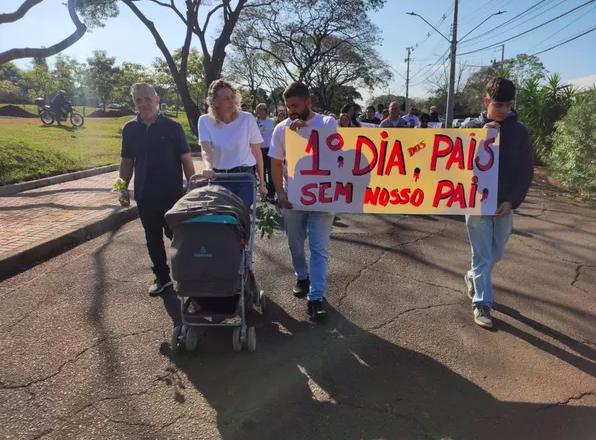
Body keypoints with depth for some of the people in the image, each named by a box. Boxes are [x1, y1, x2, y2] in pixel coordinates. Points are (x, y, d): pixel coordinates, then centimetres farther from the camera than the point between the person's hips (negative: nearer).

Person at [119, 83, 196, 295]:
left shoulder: (173, 127, -5)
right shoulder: (129, 129, 4)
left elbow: (186, 160, -3)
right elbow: (127, 162, 11)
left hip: (172, 193, -3)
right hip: (144, 195, 3)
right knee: (153, 239, 11)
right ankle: (162, 277, 25)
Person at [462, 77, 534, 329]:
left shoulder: (519, 131, 0)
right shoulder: (472, 127, -2)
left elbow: (526, 171, 2)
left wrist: (513, 201, -7)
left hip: (505, 204, 2)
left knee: (496, 253, 14)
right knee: (482, 255, -1)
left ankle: (473, 277, 40)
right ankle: (481, 304, 8)